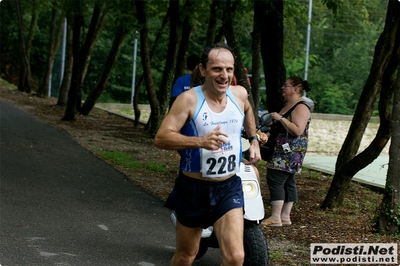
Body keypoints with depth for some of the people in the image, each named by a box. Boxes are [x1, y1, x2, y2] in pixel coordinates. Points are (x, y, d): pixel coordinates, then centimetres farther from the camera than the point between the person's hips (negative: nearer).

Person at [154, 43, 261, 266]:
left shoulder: (240, 94, -1)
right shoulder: (189, 99, -16)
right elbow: (161, 138, -25)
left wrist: (254, 140, 17)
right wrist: (200, 141, -38)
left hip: (229, 188, 3)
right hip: (193, 188, -3)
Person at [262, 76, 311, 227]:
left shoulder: (301, 107, -14)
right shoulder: (288, 105, 18)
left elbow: (298, 130, -25)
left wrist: (280, 118, -22)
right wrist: (273, 122, 13)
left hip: (291, 152, -10)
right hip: (283, 151, 10)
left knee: (275, 179, -13)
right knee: (287, 182, 10)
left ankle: (276, 217, -11)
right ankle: (285, 216, 13)